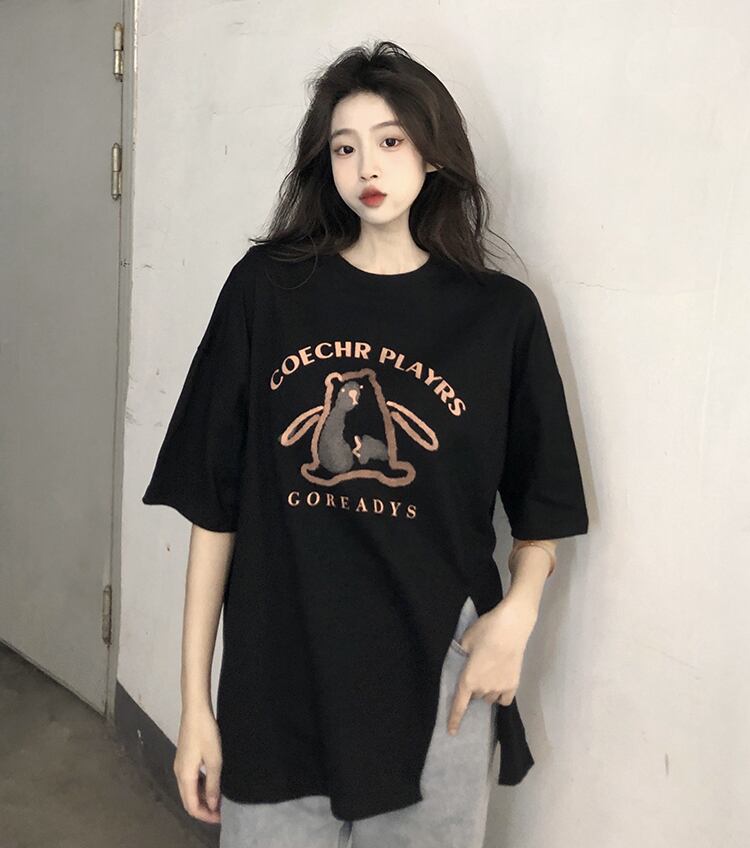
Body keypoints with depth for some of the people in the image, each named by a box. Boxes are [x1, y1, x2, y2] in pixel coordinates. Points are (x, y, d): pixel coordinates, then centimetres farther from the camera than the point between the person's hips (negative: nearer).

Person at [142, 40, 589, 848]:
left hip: (437, 688, 1)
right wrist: (195, 700, -2)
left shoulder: (500, 313, -2)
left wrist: (517, 609, -11)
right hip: (276, 685, 0)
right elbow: (214, 502, -3)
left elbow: (541, 503, 8)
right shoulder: (267, 288, -3)